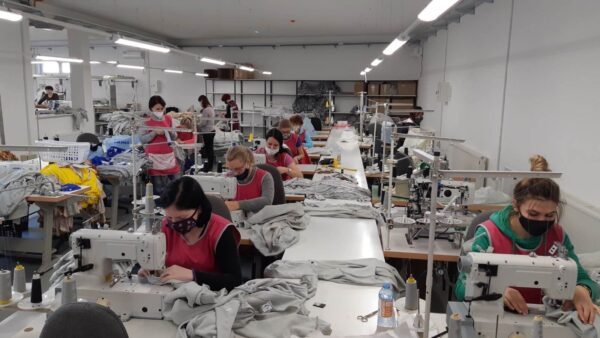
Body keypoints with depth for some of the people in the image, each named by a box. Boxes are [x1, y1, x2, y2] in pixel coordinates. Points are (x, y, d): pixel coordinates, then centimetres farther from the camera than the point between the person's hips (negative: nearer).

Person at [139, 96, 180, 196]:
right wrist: (155, 133, -18)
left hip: (169, 155, 4)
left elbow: (174, 137, 12)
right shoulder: (146, 121, -5)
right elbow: (142, 139, -7)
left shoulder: (168, 119, 7)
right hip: (154, 156, -4)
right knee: (158, 188, -2)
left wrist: (171, 132, -9)